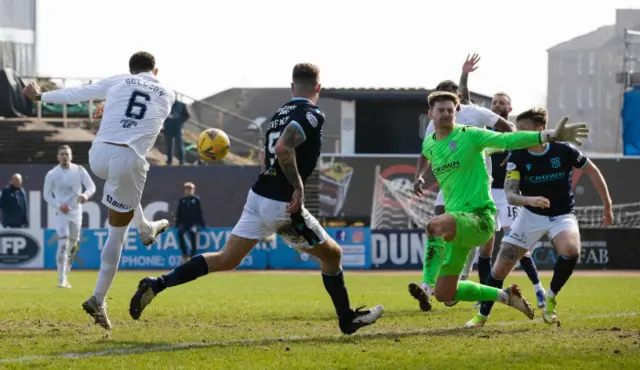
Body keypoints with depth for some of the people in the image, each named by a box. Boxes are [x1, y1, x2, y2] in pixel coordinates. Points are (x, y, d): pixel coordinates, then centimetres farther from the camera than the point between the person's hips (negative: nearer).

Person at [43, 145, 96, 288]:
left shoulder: (79, 171, 0)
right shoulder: (52, 174, -3)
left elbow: (91, 187, -1)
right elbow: (47, 194, 2)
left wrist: (86, 195, -24)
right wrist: (58, 206, -13)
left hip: (76, 212, 3)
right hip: (62, 213, -3)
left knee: (72, 246, 11)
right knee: (63, 243, -18)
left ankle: (65, 277, 26)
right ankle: (61, 280, -20)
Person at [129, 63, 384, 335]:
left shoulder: (281, 113, 14)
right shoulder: (312, 115, -12)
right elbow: (284, 148, -27)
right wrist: (298, 187, -21)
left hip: (258, 196, 7)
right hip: (282, 205, -7)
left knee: (226, 259, 8)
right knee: (332, 254, 12)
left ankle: (157, 284, -2)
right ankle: (347, 318, 22)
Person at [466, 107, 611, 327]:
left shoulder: (564, 151, -16)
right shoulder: (517, 157, -13)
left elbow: (591, 171, 0)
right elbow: (510, 195, -20)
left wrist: (607, 205, 5)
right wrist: (529, 199, -43)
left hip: (562, 216, -1)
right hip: (531, 216, 1)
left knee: (571, 250, -33)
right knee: (501, 267, -5)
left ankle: (550, 299, -9)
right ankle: (482, 316, 15)